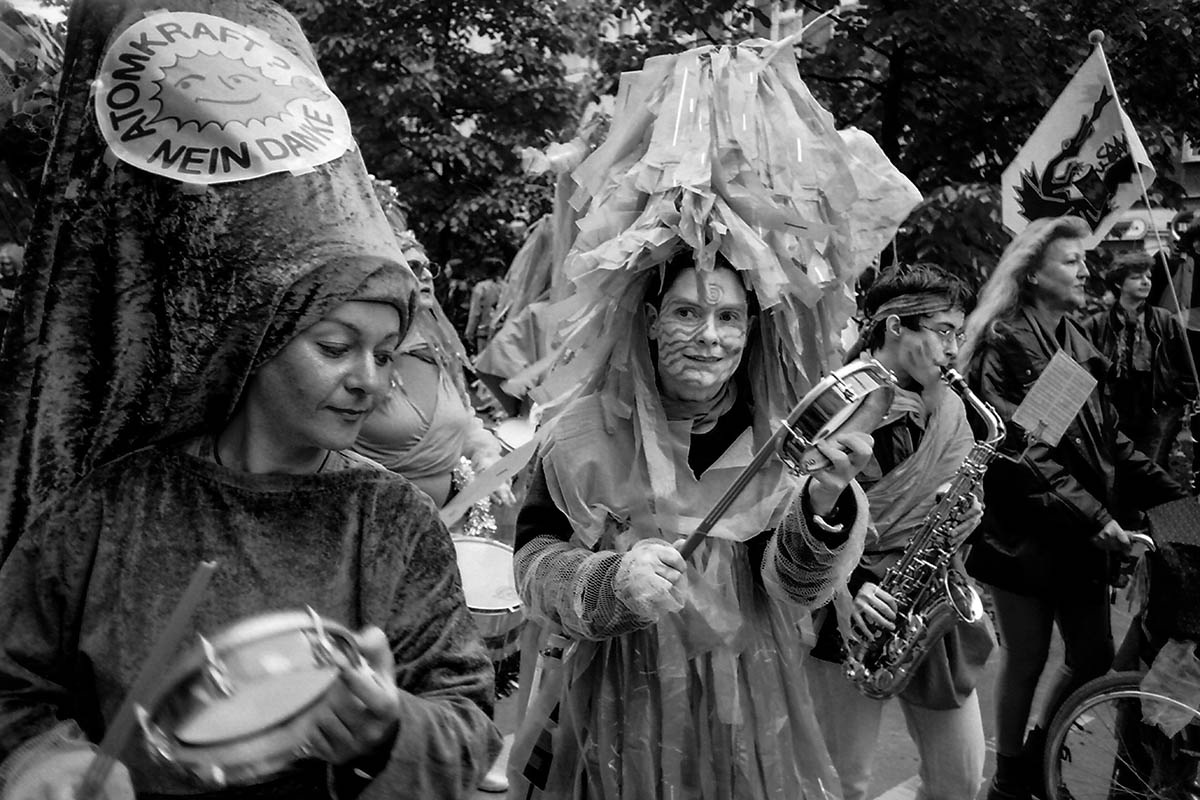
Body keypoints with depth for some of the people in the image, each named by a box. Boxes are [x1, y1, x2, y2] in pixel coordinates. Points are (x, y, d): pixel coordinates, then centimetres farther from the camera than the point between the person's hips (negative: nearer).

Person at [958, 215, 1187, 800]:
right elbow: (1021, 447, -20)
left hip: (1081, 533, 7)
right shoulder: (1006, 341, -12)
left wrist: (1170, 495, 2)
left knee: (1094, 659, 10)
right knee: (1027, 659, 5)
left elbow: (1106, 434, 12)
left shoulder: (1074, 339, 11)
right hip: (1024, 530, -7)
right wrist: (1094, 516, -23)